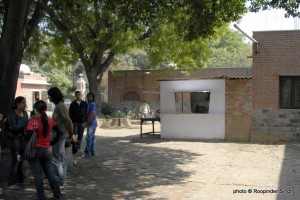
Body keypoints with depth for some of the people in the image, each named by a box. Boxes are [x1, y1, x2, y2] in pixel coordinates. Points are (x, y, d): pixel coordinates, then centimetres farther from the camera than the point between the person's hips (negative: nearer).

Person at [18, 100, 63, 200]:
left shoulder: (33, 120, -11)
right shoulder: (50, 121, 3)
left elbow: (27, 137, -14)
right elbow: (60, 132, 11)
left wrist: (20, 152, -9)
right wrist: (52, 143, 15)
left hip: (33, 150, -4)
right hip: (45, 151, 4)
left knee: (38, 176, 2)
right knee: (50, 174, 15)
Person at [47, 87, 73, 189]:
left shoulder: (60, 106, -18)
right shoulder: (58, 105, 13)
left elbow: (68, 121, -21)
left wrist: (70, 133, -12)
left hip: (60, 136, -10)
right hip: (59, 136, 10)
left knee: (55, 159, -5)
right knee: (61, 158, 15)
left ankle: (60, 182, 1)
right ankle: (62, 181, 23)